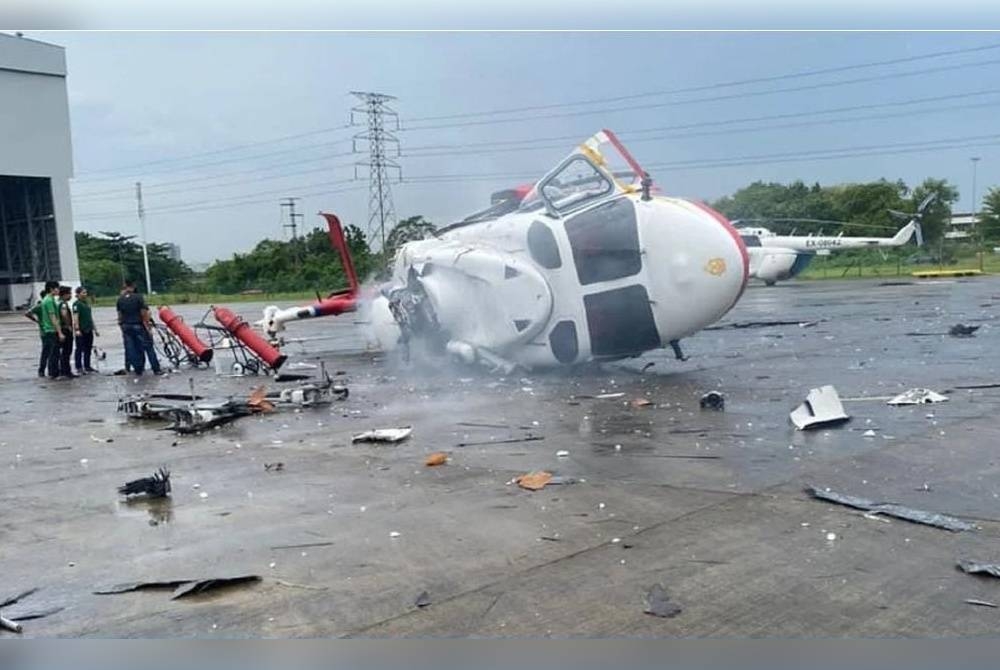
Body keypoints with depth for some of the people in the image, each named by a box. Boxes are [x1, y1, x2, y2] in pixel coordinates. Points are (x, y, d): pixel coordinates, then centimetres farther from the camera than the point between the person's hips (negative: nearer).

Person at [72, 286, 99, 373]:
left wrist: (95, 329, 22)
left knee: (88, 349, 11)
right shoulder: (76, 304, -8)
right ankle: (79, 368, 1)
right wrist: (77, 329, -25)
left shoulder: (87, 303, 16)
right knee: (80, 349, -2)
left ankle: (87, 366, 19)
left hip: (89, 330, 8)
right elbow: (75, 317, -16)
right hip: (81, 331, -8)